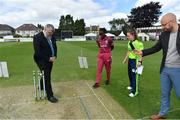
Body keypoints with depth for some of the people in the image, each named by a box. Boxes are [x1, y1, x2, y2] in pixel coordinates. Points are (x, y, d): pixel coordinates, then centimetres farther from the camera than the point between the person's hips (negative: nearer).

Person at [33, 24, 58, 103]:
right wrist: (48, 58, -20)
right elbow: (38, 52, -21)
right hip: (42, 60, -7)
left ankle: (41, 89, 40)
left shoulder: (52, 37, 4)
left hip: (50, 59, 7)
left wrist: (54, 56, -3)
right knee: (47, 77, -4)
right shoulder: (37, 37, -17)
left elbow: (55, 47, 14)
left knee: (46, 76, 17)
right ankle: (50, 96, 7)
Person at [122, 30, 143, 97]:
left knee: (134, 75, -2)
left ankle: (134, 91, 10)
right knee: (130, 74, 19)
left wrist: (140, 61, -28)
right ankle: (132, 86, 41)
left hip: (135, 61, -8)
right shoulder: (129, 42, 9)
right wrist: (125, 59, 22)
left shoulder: (138, 43, -17)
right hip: (130, 60, 8)